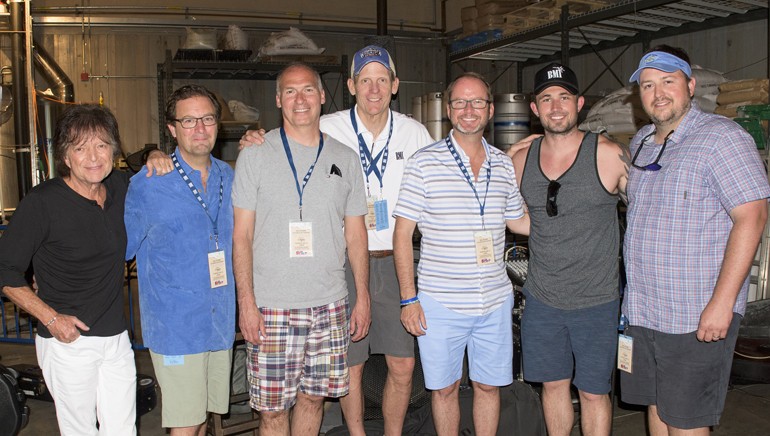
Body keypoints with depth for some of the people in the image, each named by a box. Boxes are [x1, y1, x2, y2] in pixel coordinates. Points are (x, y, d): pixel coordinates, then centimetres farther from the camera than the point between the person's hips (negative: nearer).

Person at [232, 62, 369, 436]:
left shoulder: (345, 159, 8)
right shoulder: (255, 155, -1)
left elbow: (356, 234, 12)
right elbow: (241, 234, -3)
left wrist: (364, 298, 8)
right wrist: (246, 302, -9)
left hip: (330, 305, 3)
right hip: (271, 307, -3)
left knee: (313, 397, 13)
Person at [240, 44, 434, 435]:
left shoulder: (413, 133, 4)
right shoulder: (327, 130, -5)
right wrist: (254, 141, -16)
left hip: (395, 261, 3)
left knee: (402, 367, 9)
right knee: (351, 367, 8)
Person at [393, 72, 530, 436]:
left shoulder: (504, 164, 6)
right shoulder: (425, 163, -6)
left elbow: (517, 221, 19)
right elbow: (403, 233, -6)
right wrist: (408, 299, -9)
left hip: (495, 301, 3)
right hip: (439, 303, -3)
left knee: (488, 385, 15)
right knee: (444, 388, 11)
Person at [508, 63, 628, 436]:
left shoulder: (608, 155, -11)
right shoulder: (521, 160, 1)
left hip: (596, 302, -3)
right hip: (541, 299, 3)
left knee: (593, 392, 9)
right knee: (553, 384, 17)